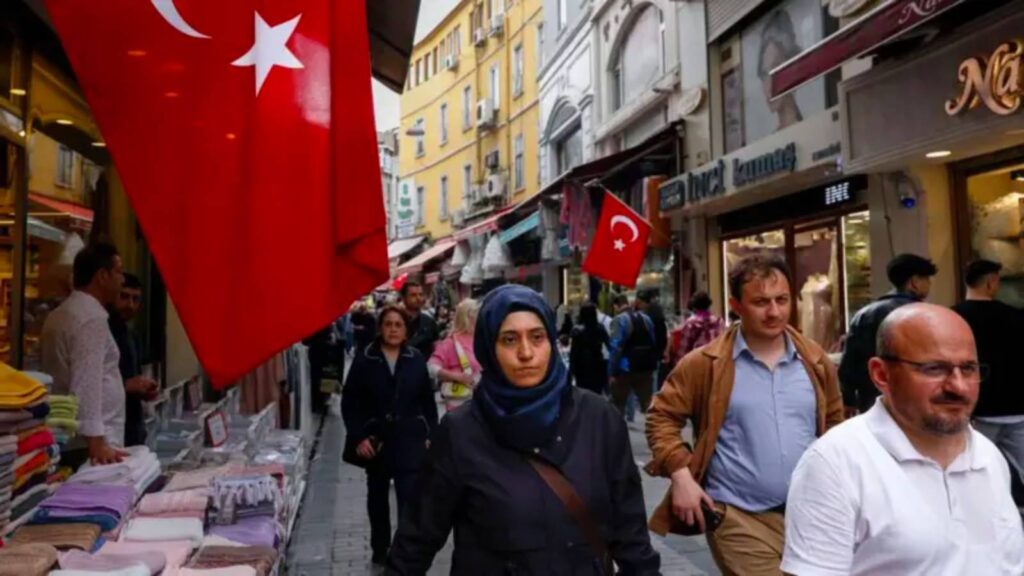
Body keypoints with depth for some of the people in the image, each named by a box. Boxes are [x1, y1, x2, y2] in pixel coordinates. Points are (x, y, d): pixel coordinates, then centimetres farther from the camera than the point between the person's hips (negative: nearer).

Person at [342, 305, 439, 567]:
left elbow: (427, 401, 4)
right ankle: (380, 549, 35)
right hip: (376, 439, 1)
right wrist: (358, 436, -11)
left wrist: (431, 435, 0)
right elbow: (349, 402, -4)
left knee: (410, 498, -8)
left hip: (409, 440, -1)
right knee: (378, 497, 17)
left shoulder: (416, 360, -2)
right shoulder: (365, 360, -6)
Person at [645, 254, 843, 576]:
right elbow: (661, 417, -4)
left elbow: (834, 422, 18)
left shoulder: (815, 360, 5)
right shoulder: (706, 363, -9)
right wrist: (680, 475, -14)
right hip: (741, 518, -4)